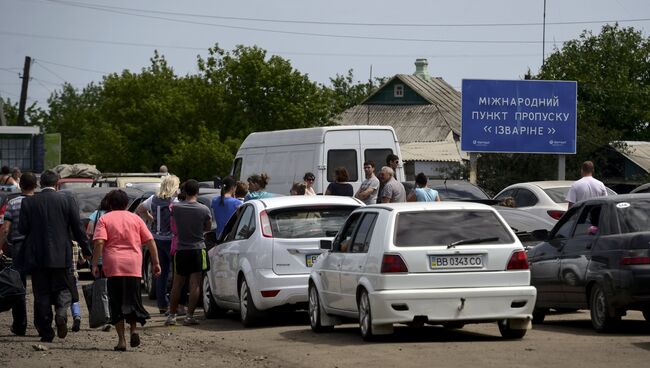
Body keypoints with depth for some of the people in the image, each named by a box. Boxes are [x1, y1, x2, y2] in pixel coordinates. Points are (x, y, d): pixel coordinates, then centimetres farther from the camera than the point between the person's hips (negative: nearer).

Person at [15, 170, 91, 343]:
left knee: (42, 294, 7)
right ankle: (61, 313, -17)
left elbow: (22, 229, -2)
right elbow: (77, 228, -1)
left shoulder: (28, 202, -2)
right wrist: (86, 250, 8)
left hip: (37, 256, 0)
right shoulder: (67, 200, -2)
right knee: (63, 288, 12)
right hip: (61, 256, 0)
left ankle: (46, 333, 6)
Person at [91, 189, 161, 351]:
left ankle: (121, 340, -3)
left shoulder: (104, 219, 5)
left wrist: (95, 264, -8)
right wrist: (156, 262, 12)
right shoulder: (135, 218, 12)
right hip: (134, 265, 2)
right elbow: (150, 242, 8)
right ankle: (134, 329, -7)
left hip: (113, 266, -2)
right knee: (132, 300, 14)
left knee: (117, 303, 3)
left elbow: (99, 242, -9)